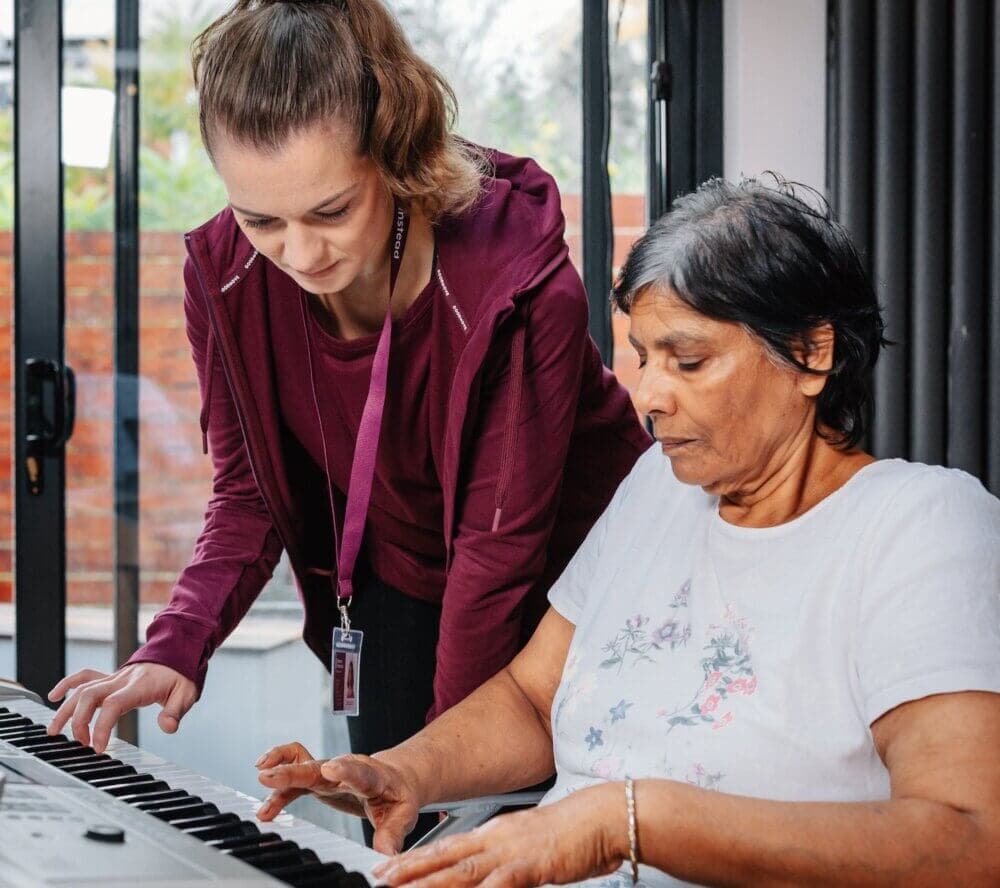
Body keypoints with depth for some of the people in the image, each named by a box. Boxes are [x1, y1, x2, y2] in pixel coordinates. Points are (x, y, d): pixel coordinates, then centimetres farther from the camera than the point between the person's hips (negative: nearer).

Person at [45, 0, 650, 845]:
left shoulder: (519, 277, -32)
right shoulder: (225, 270, -17)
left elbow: (500, 541, -26)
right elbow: (249, 493, -7)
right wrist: (176, 648, -23)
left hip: (561, 580, -4)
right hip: (400, 580, 4)